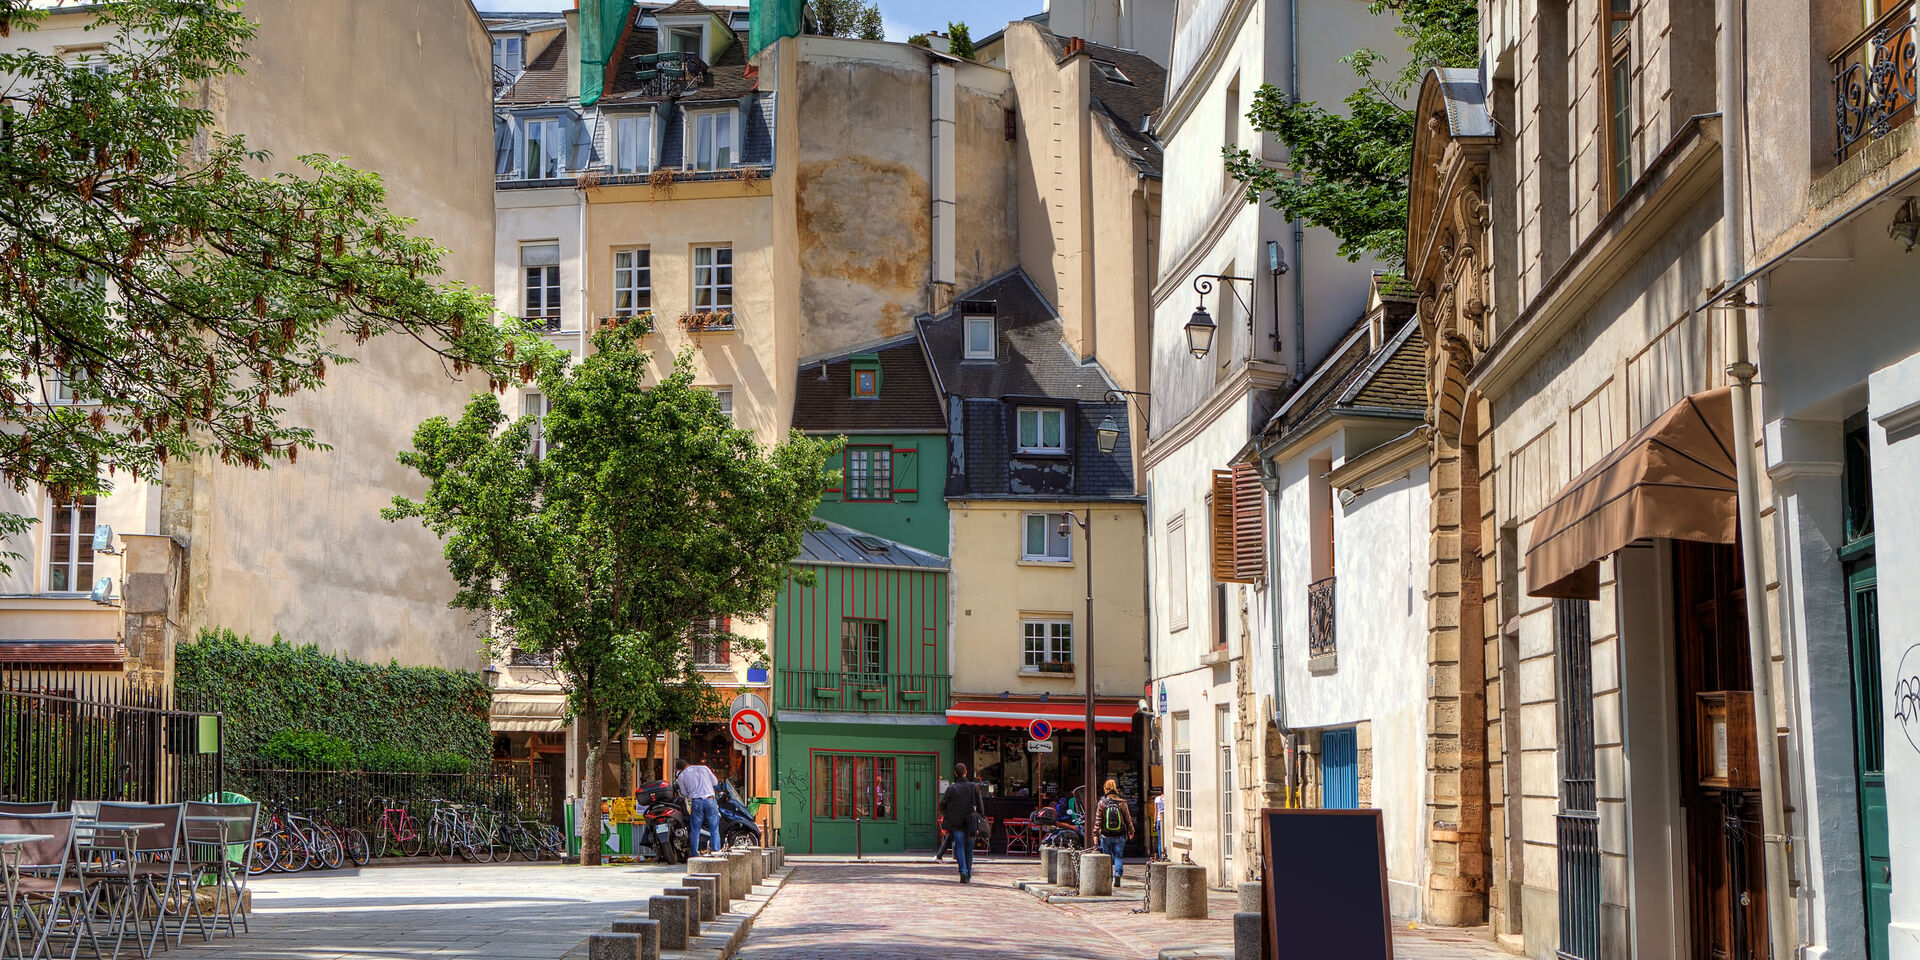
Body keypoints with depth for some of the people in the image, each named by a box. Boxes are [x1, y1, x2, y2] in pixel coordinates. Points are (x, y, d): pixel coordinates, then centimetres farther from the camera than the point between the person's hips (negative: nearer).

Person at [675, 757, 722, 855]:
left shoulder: (682, 776, 6)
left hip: (696, 802, -1)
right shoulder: (703, 768, 8)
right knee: (714, 830, 6)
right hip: (710, 800, 1)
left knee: (695, 830, 8)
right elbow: (715, 782, 14)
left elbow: (684, 793, 14)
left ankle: (695, 855, 7)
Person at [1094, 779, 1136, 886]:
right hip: (1119, 836, 0)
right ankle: (1118, 874, -14)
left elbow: (1098, 820, -5)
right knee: (1118, 856, 8)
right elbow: (1128, 819, 5)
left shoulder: (1101, 803, -5)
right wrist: (1131, 832, 19)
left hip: (1106, 836, 0)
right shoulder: (1122, 803, -3)